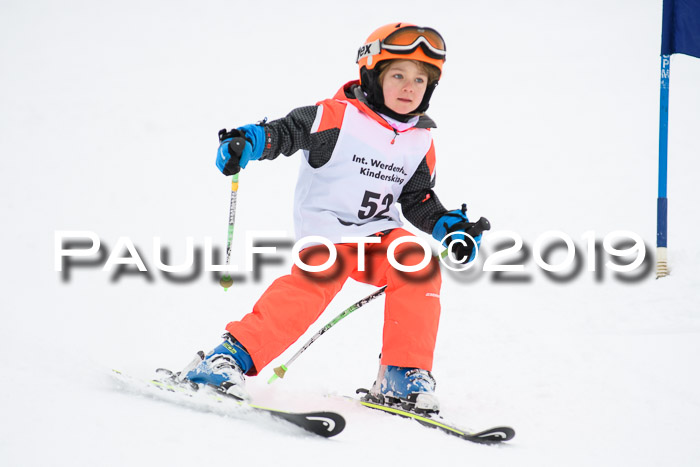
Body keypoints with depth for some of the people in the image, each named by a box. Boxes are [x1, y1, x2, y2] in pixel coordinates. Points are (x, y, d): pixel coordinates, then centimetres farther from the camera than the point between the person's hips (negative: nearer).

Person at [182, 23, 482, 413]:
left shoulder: (420, 144, 11)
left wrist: (450, 228, 4)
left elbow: (419, 201, 19)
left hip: (380, 234, 5)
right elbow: (287, 131, -11)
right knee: (311, 284, -30)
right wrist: (250, 140, -31)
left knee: (420, 268, -20)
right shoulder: (337, 118, -7)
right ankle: (234, 356, -26)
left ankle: (403, 375, -12)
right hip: (327, 231, -5)